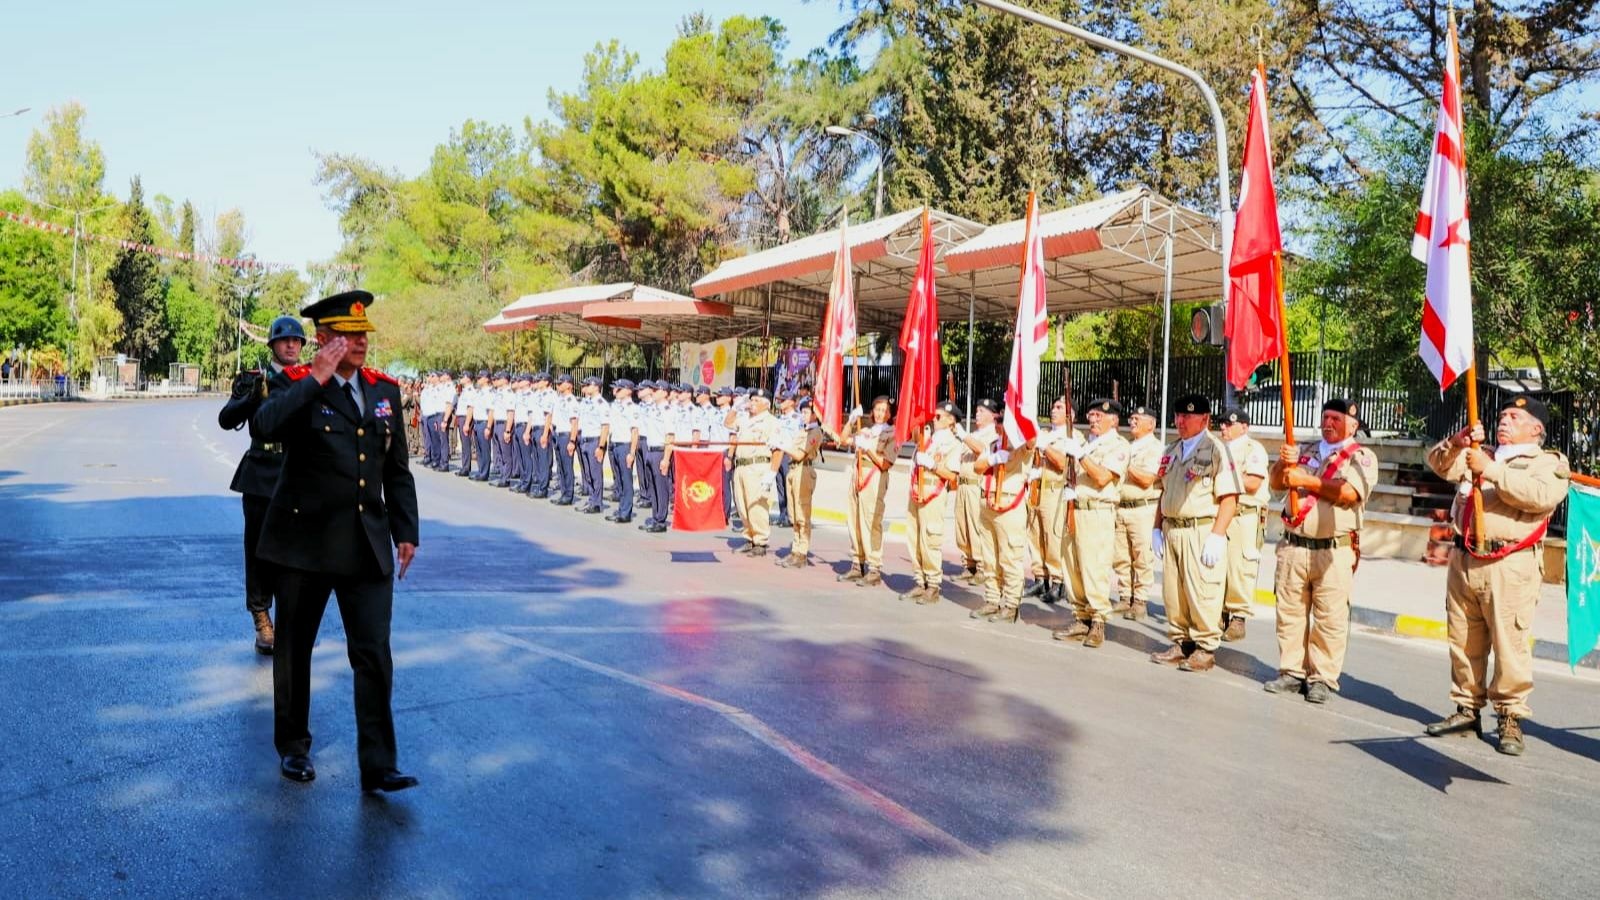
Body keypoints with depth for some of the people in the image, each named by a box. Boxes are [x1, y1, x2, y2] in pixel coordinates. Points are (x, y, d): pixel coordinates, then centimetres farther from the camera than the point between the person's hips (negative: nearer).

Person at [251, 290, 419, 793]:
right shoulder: (296, 384, -4)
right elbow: (263, 427, -27)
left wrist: (406, 531, 8)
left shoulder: (384, 390, 8)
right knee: (295, 650, 13)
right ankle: (293, 747, 32)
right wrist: (316, 379, -22)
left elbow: (397, 470, 13)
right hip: (305, 540, -2)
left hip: (368, 545, 3)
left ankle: (378, 765, 1)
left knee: (374, 655, -3)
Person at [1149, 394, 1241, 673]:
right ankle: (1181, 643, 22)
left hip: (1202, 532, -7)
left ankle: (1205, 648, 8)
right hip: (1171, 530, 7)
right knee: (1172, 592, 10)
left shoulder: (1217, 450, -8)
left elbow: (1229, 498, -14)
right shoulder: (1171, 451, 16)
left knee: (1202, 593, -4)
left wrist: (1217, 536, -19)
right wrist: (1157, 527, 15)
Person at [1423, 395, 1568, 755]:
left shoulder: (1549, 462, 6)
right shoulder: (1479, 455, 24)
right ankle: (1467, 710, 16)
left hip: (1511, 566, -5)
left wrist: (1491, 471, -16)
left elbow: (1541, 496, -14)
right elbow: (1440, 465, 12)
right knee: (1463, 643, 7)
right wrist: (1457, 442, -7)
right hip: (1464, 561, 6)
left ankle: (1510, 719, 1)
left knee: (1510, 645, -7)